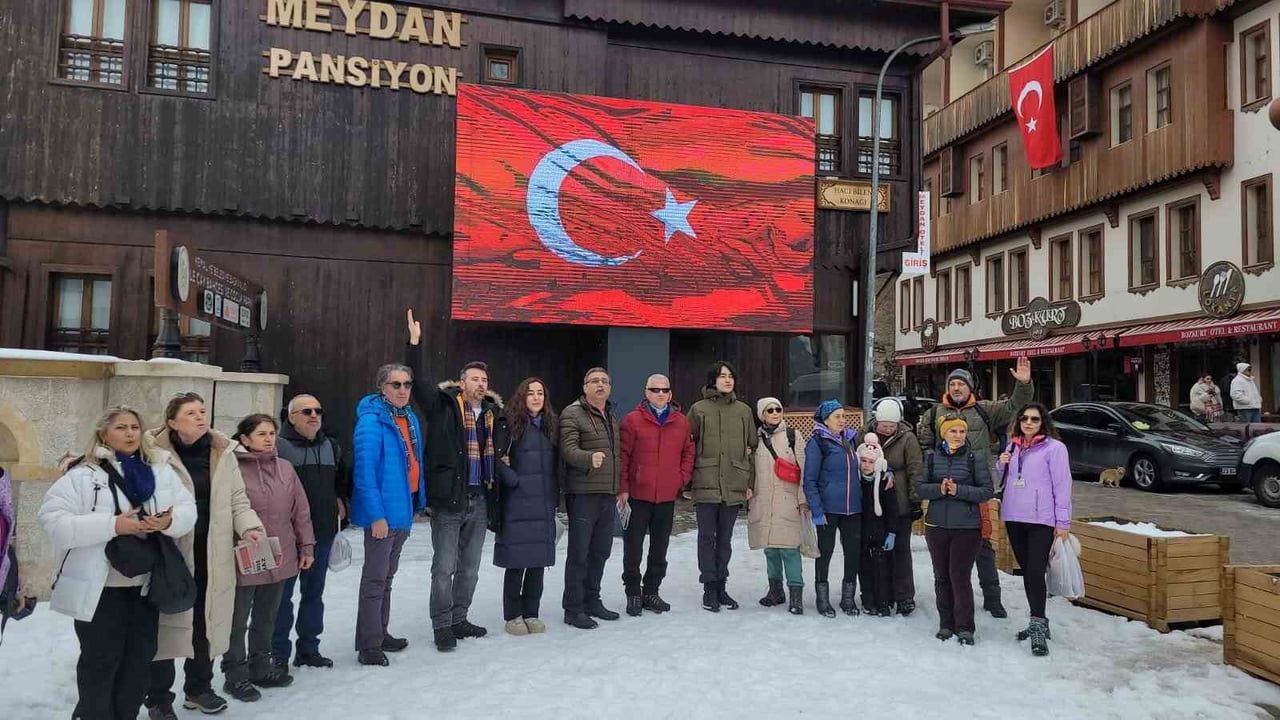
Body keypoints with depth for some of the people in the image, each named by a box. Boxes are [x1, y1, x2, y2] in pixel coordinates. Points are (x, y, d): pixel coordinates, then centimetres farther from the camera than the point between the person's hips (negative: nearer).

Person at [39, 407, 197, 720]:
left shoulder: (161, 470, 6)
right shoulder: (83, 474, -8)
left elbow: (188, 510, 4)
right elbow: (54, 521, -16)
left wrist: (169, 521, -19)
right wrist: (113, 525, -25)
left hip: (146, 583, 4)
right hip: (101, 587, -4)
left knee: (140, 657, 14)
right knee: (101, 660, 6)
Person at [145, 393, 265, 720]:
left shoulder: (222, 451, 5)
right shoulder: (155, 452, -10)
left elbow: (237, 498, 8)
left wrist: (249, 527, -7)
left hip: (212, 555, 4)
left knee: (207, 621, 15)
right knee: (167, 622, 5)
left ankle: (198, 687, 34)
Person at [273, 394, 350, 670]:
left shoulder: (332, 447, 11)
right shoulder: (277, 446, -10)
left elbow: (344, 479, 26)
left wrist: (341, 500, 13)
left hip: (323, 533, 6)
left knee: (314, 593, 14)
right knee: (282, 593, 3)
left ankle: (309, 647, 26)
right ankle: (279, 653, 14)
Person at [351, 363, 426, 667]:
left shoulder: (410, 419, 9)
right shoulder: (371, 420, -15)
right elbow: (364, 471, -21)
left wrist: (418, 502, 10)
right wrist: (376, 514, -24)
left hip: (404, 510, 9)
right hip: (383, 513, -8)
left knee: (387, 577, 19)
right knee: (375, 579, -1)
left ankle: (379, 633, 31)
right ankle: (368, 646, 8)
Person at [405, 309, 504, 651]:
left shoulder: (493, 412, 10)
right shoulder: (443, 404, -4)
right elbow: (415, 382, -15)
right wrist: (414, 343, -22)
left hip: (479, 500, 5)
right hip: (448, 499, -5)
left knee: (469, 568, 16)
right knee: (444, 567, 2)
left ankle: (459, 620, 30)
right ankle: (442, 627, 14)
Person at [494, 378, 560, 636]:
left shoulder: (552, 425, 11)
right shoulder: (511, 424, -5)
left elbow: (557, 464, 14)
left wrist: (555, 496, 8)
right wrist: (514, 481, -14)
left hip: (544, 506, 5)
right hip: (517, 505, -5)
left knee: (539, 561, 8)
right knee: (517, 561, 1)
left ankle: (531, 613, 21)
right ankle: (513, 616, 14)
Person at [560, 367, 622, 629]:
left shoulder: (612, 418, 18)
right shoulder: (573, 414, -6)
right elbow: (568, 449, -18)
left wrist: (620, 488, 20)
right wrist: (590, 458, -37)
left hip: (608, 494, 7)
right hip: (583, 493, -7)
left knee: (600, 551, 14)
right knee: (579, 553, -3)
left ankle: (591, 600, 27)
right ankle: (573, 609, 6)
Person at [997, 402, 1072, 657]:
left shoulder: (1054, 447, -5)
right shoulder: (1012, 447, 13)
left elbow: (1062, 485, -7)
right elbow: (1004, 480, 23)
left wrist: (1063, 522, -9)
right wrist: (1001, 464, 1)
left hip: (1041, 520, -6)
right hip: (1013, 518, 6)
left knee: (1035, 572, -13)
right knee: (1026, 571, 13)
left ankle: (1038, 629, -9)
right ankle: (1039, 621, 25)